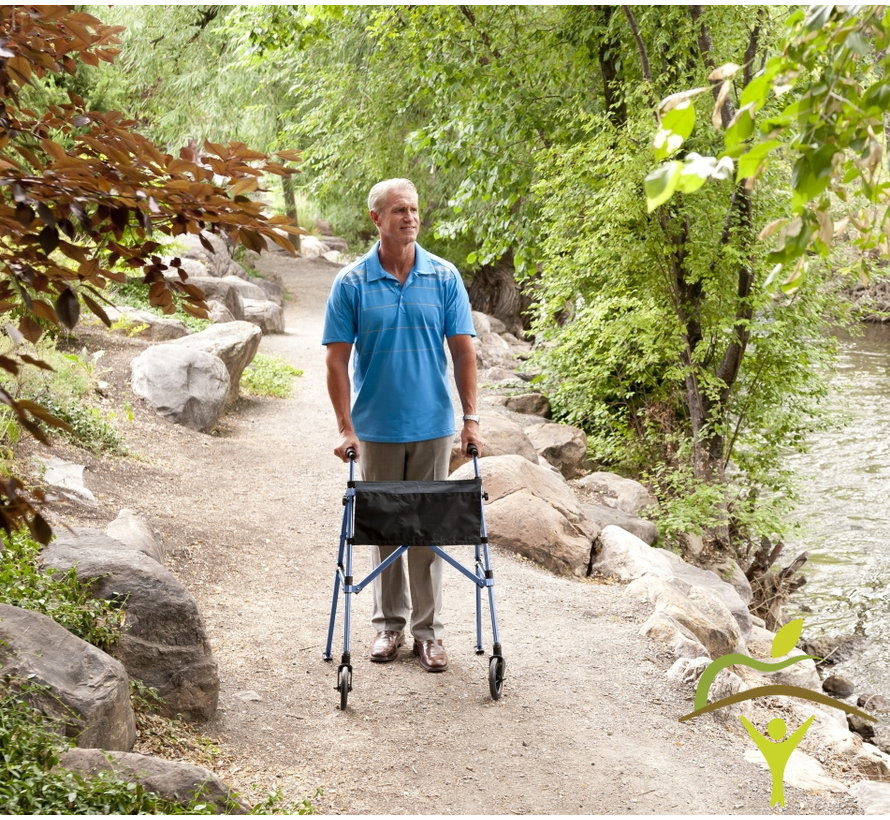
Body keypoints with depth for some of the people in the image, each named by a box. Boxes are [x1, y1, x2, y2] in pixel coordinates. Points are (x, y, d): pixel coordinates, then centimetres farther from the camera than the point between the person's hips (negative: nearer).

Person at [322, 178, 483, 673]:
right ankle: (389, 623, 22)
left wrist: (471, 418, -5)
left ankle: (428, 629, 14)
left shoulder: (444, 277, -1)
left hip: (433, 426, 1)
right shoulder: (351, 283, -5)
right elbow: (338, 359, -4)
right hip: (377, 428, 0)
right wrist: (346, 428, -9)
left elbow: (464, 350, 0)